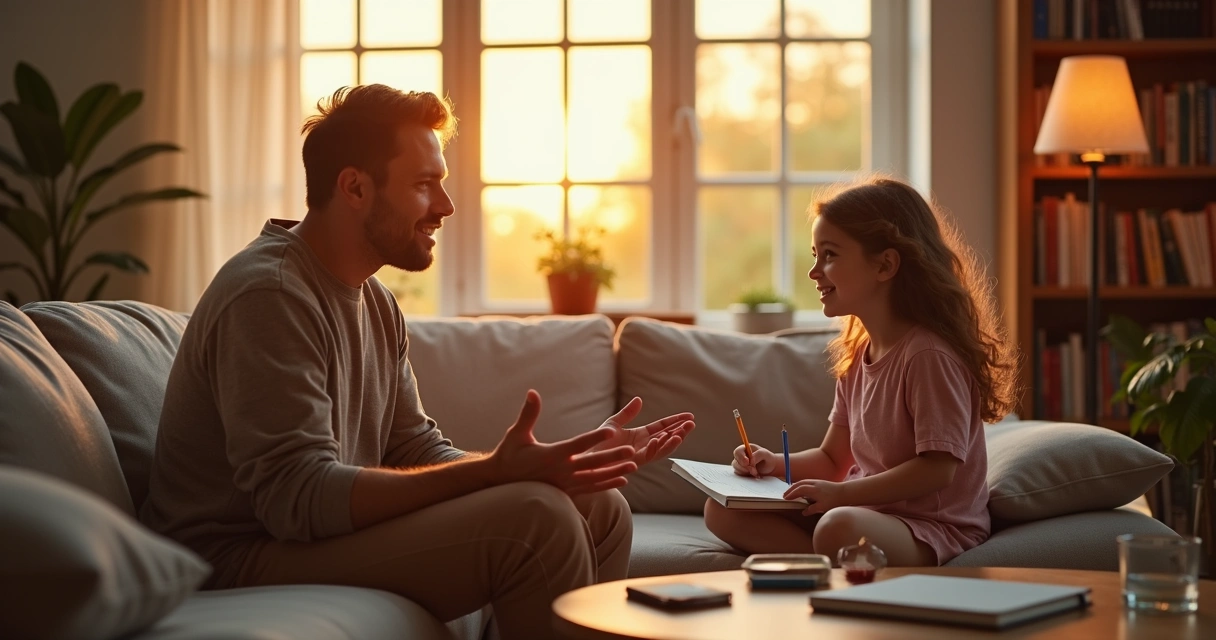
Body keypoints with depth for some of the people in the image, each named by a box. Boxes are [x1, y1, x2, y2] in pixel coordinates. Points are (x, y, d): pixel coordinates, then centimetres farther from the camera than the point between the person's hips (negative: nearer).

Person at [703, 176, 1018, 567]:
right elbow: (833, 459, 18)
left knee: (840, 528, -42)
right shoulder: (857, 356, 12)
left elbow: (938, 469, -21)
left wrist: (842, 493, -24)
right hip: (866, 509, 10)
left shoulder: (928, 355, -16)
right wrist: (774, 465, -1)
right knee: (723, 510, -1)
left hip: (934, 526, -10)